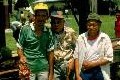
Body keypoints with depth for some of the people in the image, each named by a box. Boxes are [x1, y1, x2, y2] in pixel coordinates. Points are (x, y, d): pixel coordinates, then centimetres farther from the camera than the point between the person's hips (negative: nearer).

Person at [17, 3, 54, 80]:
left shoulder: (48, 32, 0)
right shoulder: (25, 29, -8)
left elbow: (50, 51, 7)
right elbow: (20, 48, -1)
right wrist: (22, 57, -23)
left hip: (43, 68, 3)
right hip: (28, 67, -3)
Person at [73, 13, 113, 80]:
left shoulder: (105, 38, -1)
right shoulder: (81, 38, 4)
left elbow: (109, 58, -5)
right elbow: (76, 57, 3)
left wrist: (92, 64, -12)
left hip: (100, 72, -1)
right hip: (84, 71, 1)